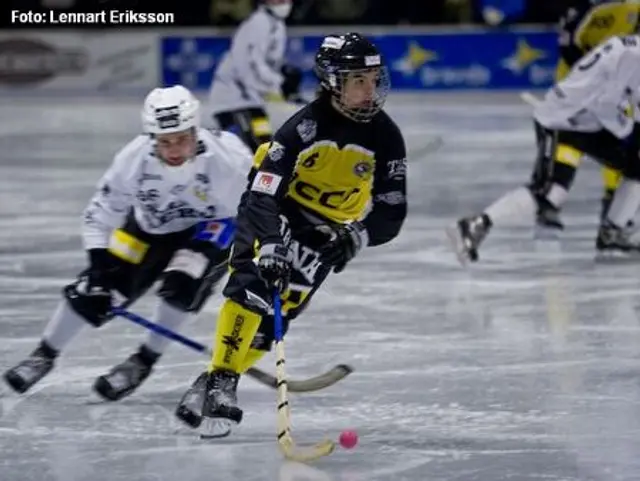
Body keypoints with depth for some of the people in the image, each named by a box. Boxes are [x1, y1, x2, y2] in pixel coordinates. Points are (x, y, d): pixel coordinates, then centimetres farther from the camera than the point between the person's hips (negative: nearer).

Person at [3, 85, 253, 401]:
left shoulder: (226, 156, -36)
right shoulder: (133, 160, -29)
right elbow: (98, 217, -15)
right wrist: (99, 270, -22)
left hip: (215, 228, -2)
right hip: (152, 228, 2)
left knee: (180, 285, -29)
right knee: (91, 290, -3)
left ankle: (144, 362, -3)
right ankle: (44, 356, 23)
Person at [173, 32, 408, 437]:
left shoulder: (385, 137, -11)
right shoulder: (307, 124, -24)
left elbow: (392, 212, -9)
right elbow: (265, 190, -31)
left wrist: (357, 237, -26)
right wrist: (269, 246, -45)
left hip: (324, 233, 4)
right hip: (274, 211, -3)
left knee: (279, 311, -9)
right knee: (251, 286, -26)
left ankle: (220, 388, -1)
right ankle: (220, 377, -23)